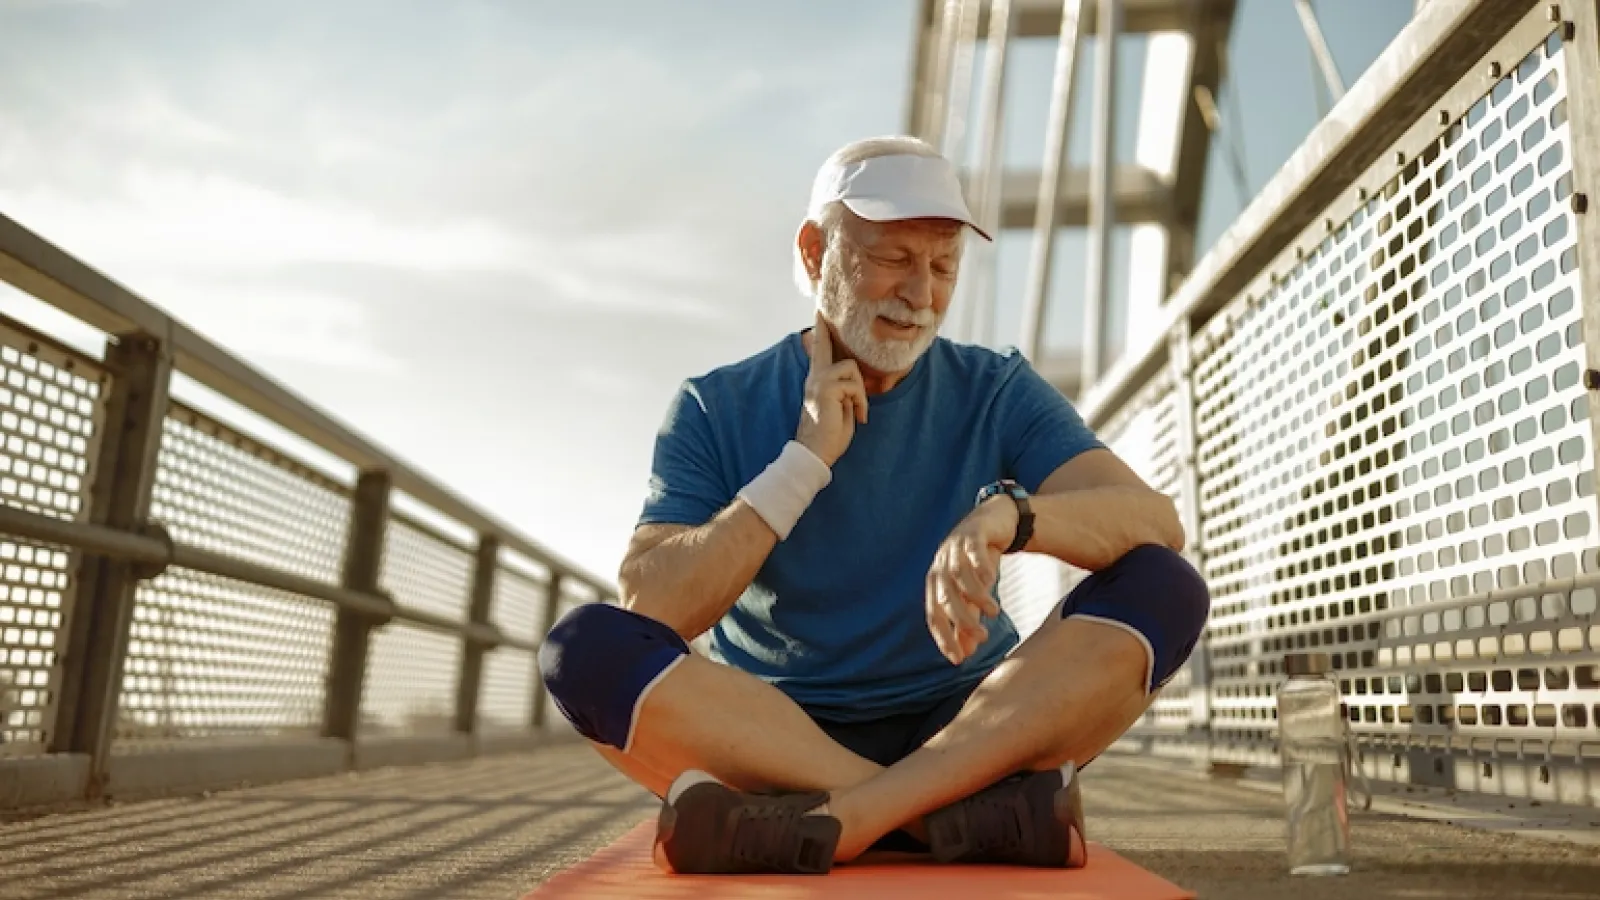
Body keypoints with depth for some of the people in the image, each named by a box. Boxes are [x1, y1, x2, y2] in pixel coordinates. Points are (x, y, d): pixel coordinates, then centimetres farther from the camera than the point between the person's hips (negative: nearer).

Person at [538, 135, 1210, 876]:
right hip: (766, 737, 0)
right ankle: (972, 816, -29)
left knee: (1164, 588, -21)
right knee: (587, 648, -26)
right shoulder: (716, 411, -1)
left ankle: (825, 819, -30)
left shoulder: (998, 394, 1)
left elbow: (1157, 523, -12)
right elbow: (645, 617, -12)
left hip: (974, 731, 1)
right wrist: (806, 460, -17)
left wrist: (1008, 513, -33)